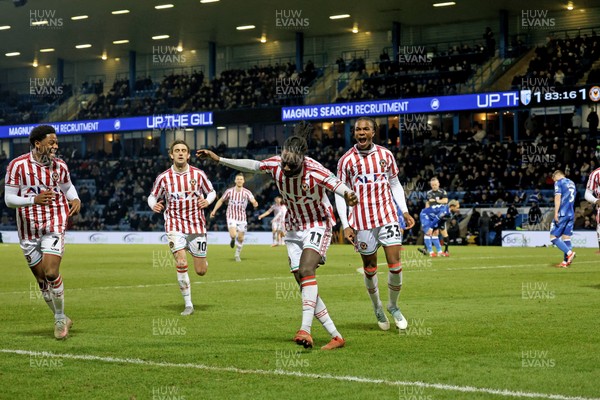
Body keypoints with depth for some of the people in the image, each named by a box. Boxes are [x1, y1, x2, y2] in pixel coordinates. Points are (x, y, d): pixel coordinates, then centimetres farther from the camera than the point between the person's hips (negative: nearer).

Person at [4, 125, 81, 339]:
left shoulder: (60, 166, 2)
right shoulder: (18, 165, -8)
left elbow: (68, 186, 22)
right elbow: (8, 199, -10)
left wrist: (75, 199, -1)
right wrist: (34, 200, -26)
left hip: (54, 225, 0)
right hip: (29, 230, 0)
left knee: (51, 272, -17)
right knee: (41, 278, 6)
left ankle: (60, 318, 1)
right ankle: (62, 320, 23)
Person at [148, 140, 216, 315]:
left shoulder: (198, 174, -3)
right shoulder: (163, 178, -3)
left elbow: (211, 192, 9)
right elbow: (152, 196, 9)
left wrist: (207, 201, -13)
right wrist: (154, 205, -14)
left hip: (196, 225, 1)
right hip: (175, 225, -1)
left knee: (201, 271, 3)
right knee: (181, 264, -18)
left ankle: (200, 258, 43)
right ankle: (188, 305, -5)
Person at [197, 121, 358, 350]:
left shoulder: (315, 172, -28)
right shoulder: (275, 165, -14)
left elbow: (336, 184, -45)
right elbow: (251, 165, 4)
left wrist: (348, 195, -67)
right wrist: (218, 159, 8)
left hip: (318, 226, -6)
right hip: (294, 229, 6)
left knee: (306, 270, -29)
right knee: (302, 282, -1)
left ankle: (305, 329, -35)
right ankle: (336, 337, 4)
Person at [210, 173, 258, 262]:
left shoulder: (247, 192, -6)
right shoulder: (229, 191, -4)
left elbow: (253, 200, -20)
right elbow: (221, 200, 9)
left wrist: (255, 203, -45)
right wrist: (214, 210, 3)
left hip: (242, 218, 1)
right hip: (231, 217, -1)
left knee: (240, 238, 4)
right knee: (233, 235, -22)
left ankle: (237, 254, 27)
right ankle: (233, 240, 16)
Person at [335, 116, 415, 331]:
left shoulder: (386, 155, 5)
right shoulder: (346, 160, -2)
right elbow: (340, 194, 1)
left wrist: (405, 211, 5)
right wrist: (345, 225, -6)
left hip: (388, 216, 1)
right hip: (362, 221, -1)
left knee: (395, 264, -6)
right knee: (370, 268, 7)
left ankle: (393, 306, 16)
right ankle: (377, 308, 28)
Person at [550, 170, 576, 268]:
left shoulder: (559, 183, -3)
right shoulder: (572, 183, 20)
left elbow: (558, 198, -13)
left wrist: (556, 213, -17)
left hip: (562, 213, -7)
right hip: (571, 214, 7)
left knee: (553, 237, -5)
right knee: (566, 237, 7)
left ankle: (569, 253, -21)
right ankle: (565, 261, 1)